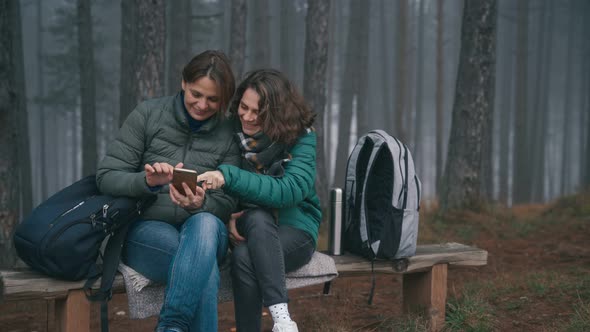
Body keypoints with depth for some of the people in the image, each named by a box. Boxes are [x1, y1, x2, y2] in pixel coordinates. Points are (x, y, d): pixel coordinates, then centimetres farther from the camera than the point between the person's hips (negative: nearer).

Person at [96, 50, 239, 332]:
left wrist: (200, 205, -23)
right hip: (146, 227, -2)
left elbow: (225, 205, 2)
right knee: (205, 266, -35)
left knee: (205, 224, -38)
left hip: (205, 226, 2)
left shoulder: (228, 135, 5)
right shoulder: (148, 115, 1)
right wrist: (147, 181, -24)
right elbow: (106, 177, -2)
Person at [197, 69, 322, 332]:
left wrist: (229, 176, -35)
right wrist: (230, 214, -18)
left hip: (294, 231, -3)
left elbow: (292, 189, -27)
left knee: (244, 256, -34)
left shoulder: (301, 137, -11)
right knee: (257, 217, -35)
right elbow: (220, 188, 5)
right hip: (247, 229, 3)